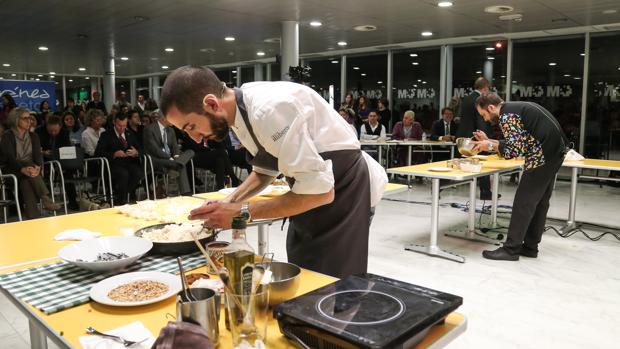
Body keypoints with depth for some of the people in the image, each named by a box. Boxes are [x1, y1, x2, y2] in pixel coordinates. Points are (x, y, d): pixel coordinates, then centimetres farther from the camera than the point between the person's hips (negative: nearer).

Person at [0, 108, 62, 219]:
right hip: (15, 171, -2)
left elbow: (38, 154, 3)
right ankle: (45, 199, -47)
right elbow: (9, 158, -9)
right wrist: (23, 169, -30)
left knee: (26, 181, -31)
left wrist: (38, 166, -22)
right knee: (27, 175, -36)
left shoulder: (33, 136, 16)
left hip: (31, 167, 2)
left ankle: (32, 218, -41)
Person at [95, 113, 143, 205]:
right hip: (114, 164, -3)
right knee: (124, 174, -36)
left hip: (129, 163, 4)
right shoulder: (106, 135, 8)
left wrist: (136, 153, -8)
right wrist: (114, 154, -17)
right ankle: (121, 201, -16)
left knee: (138, 173, -30)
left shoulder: (130, 135, 22)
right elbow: (98, 152, -2)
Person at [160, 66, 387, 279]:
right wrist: (229, 202, -5)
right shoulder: (241, 109, -4)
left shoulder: (270, 109, -32)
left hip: (343, 191, -8)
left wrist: (243, 212, -27)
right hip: (312, 191, 9)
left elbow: (320, 191, -32)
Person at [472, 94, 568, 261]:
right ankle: (530, 247, 22)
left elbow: (514, 151, -17)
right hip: (555, 151, 10)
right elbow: (517, 143, 18)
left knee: (524, 202, -6)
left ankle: (511, 249, -1)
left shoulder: (506, 116, -14)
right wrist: (488, 141, 14)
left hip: (543, 156, -10)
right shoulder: (514, 108, 16)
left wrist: (490, 146, -6)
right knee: (539, 202, 14)